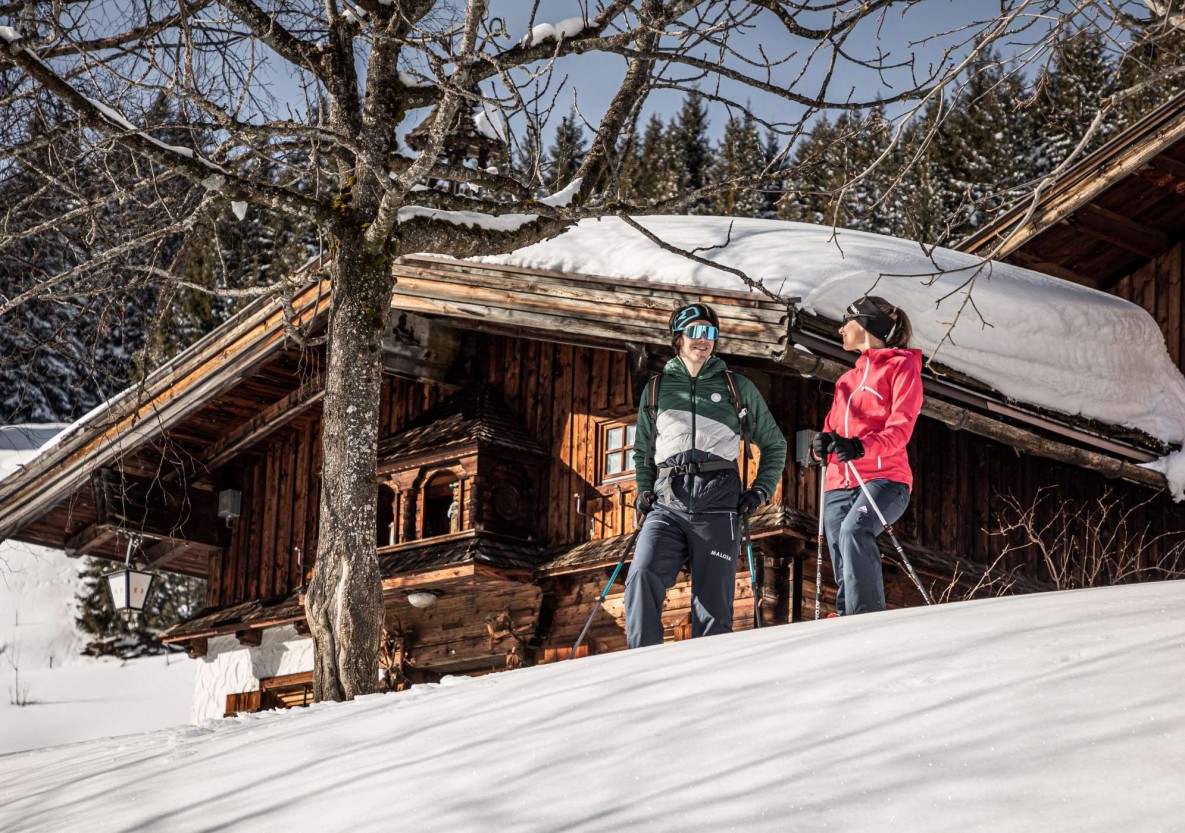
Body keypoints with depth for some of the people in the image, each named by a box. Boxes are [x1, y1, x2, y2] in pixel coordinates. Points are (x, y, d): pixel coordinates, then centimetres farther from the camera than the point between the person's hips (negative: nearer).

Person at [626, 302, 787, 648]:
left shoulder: (737, 388, 14)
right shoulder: (657, 389, 17)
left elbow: (774, 445, 22)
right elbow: (642, 450, 29)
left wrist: (761, 490, 8)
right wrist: (644, 490, 13)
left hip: (717, 503, 0)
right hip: (667, 504, 0)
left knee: (713, 608, -4)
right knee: (643, 576, -24)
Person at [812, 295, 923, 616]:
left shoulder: (902, 366, 6)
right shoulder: (847, 379, 28)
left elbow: (901, 428, -8)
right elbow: (832, 428, 22)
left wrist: (861, 447, -26)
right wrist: (823, 443, -3)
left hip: (884, 477, -7)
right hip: (839, 484, 7)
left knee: (855, 530, -34)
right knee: (845, 576, -1)